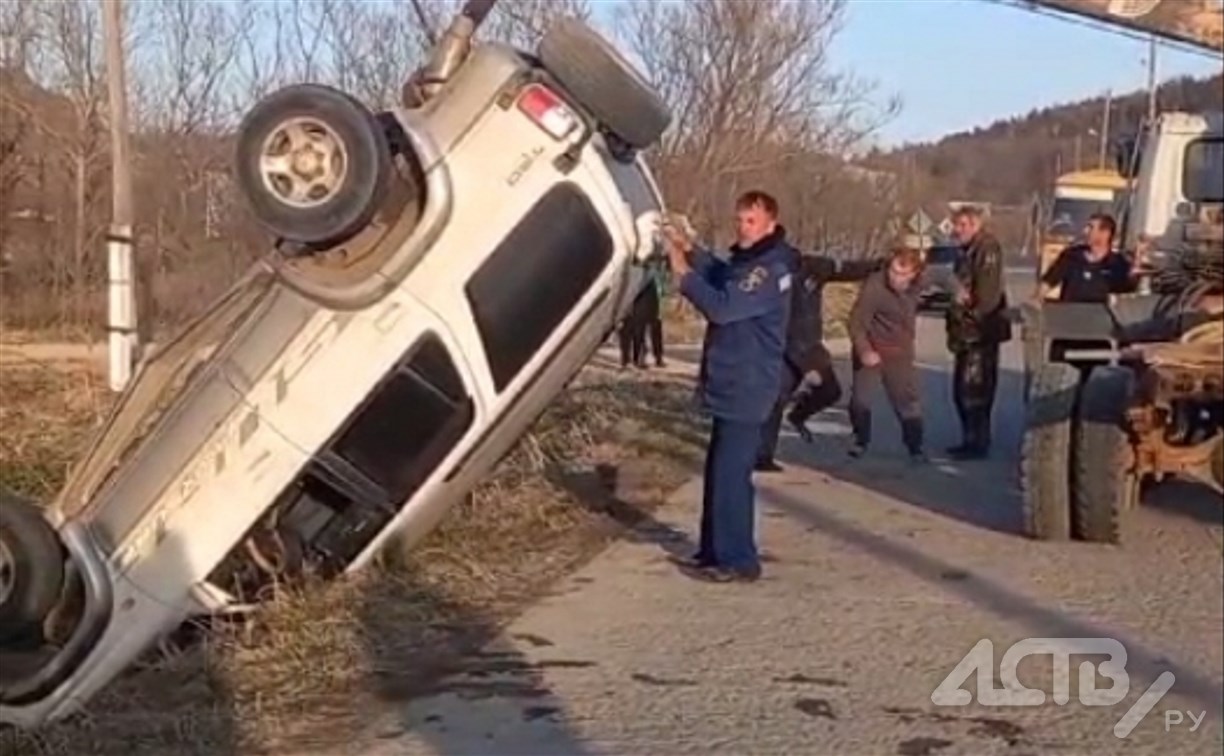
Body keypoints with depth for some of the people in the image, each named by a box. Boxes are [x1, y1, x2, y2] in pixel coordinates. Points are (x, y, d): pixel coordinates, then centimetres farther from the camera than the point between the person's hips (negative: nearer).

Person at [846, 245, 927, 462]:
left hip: (900, 353, 3)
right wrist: (864, 350, -32)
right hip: (871, 350, -3)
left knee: (908, 400, 4)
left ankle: (915, 446, 15)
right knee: (860, 397, -1)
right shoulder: (874, 286, -26)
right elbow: (857, 321, -23)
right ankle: (861, 440, 20)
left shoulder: (915, 287, -9)